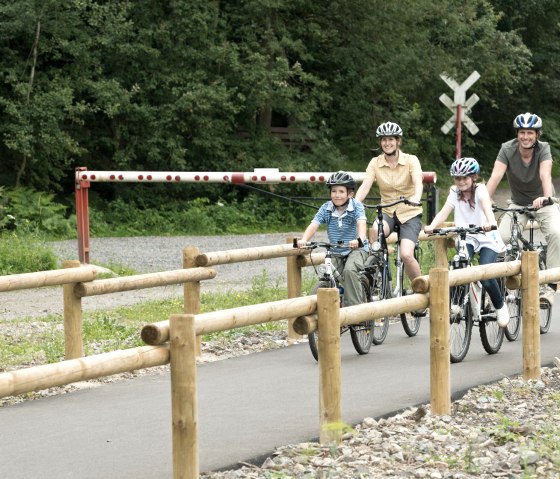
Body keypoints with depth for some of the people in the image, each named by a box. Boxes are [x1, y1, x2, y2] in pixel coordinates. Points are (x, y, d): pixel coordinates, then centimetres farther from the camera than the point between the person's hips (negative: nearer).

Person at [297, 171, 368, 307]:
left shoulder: (356, 206, -13)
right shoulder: (326, 208, -6)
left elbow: (362, 223, -29)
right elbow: (314, 225, -16)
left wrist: (359, 239, -51)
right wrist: (304, 240, -36)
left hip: (356, 249, -4)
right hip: (336, 253, 4)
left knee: (349, 270, -34)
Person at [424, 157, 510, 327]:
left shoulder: (480, 189, -10)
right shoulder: (455, 192, 1)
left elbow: (487, 207, -30)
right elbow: (444, 212, -12)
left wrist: (490, 223, -52)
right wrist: (431, 226, -32)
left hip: (487, 238, -4)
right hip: (467, 238, 4)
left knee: (485, 276, -20)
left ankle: (500, 307, 6)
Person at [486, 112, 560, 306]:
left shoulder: (543, 149, -20)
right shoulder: (507, 149, -18)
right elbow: (495, 177, -29)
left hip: (542, 202, -2)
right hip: (518, 203, 2)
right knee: (501, 237, -22)